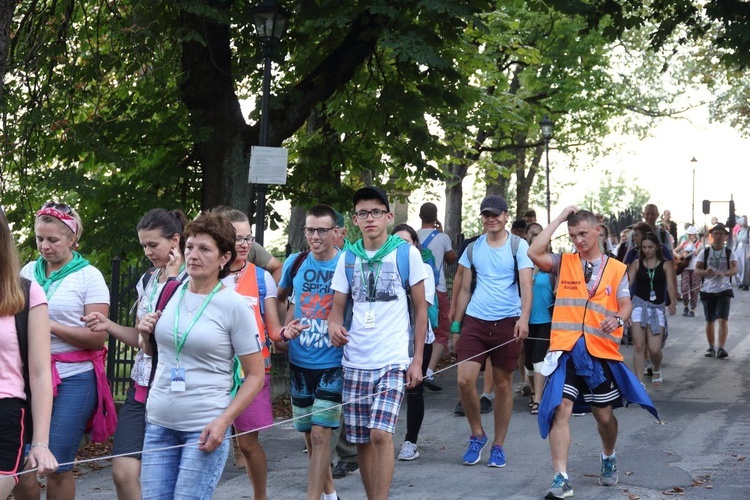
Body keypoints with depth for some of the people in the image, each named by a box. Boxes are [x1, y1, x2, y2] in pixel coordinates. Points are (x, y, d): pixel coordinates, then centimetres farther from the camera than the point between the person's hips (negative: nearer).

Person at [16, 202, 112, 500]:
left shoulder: (88, 277, -2)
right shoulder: (29, 271, 9)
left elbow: (97, 337, -7)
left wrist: (50, 326, -16)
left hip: (73, 379, -4)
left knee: (57, 466, -2)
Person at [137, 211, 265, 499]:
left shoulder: (234, 306, -8)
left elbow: (256, 375, -6)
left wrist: (224, 421, -17)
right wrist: (146, 335, 0)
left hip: (206, 428, -5)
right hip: (159, 423, 5)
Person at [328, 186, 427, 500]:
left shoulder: (407, 253, -1)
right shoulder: (348, 258, 8)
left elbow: (421, 309, 3)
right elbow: (337, 305, 11)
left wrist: (417, 359, -2)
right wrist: (334, 325, -14)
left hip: (393, 362, -4)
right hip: (355, 362, 4)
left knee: (380, 434, -18)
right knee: (361, 440, 7)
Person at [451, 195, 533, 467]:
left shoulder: (518, 246, -1)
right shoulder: (473, 248, 9)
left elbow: (526, 285, -10)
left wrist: (524, 317, -25)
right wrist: (456, 323, 12)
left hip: (507, 322, -2)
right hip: (475, 321, 3)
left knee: (503, 385, 5)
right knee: (464, 379, -9)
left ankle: (498, 445, 17)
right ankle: (477, 435, 12)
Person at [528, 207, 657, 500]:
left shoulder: (616, 269, 6)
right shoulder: (563, 263, 5)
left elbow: (626, 304, 2)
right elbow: (534, 253, -12)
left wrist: (618, 318, -22)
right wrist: (560, 218, -7)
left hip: (601, 351, 1)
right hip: (566, 349, -1)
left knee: (604, 414, 13)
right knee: (561, 408, -14)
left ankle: (608, 458, 43)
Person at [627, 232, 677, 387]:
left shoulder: (664, 265, 5)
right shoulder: (637, 264, 6)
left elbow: (670, 286, -4)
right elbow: (627, 282, -2)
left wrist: (673, 302, -21)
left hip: (657, 308, 0)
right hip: (639, 305, 0)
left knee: (654, 349, -6)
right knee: (639, 346, -7)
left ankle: (657, 370, 28)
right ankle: (639, 382, -2)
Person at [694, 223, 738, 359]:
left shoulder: (730, 253, 0)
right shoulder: (704, 253, 3)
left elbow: (734, 270, -14)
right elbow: (696, 271, -3)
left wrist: (723, 273, -35)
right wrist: (707, 272, -25)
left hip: (724, 291, -2)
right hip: (708, 290, 2)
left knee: (723, 319, -14)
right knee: (709, 321, 9)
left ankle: (721, 348, -16)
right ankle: (711, 347, 22)